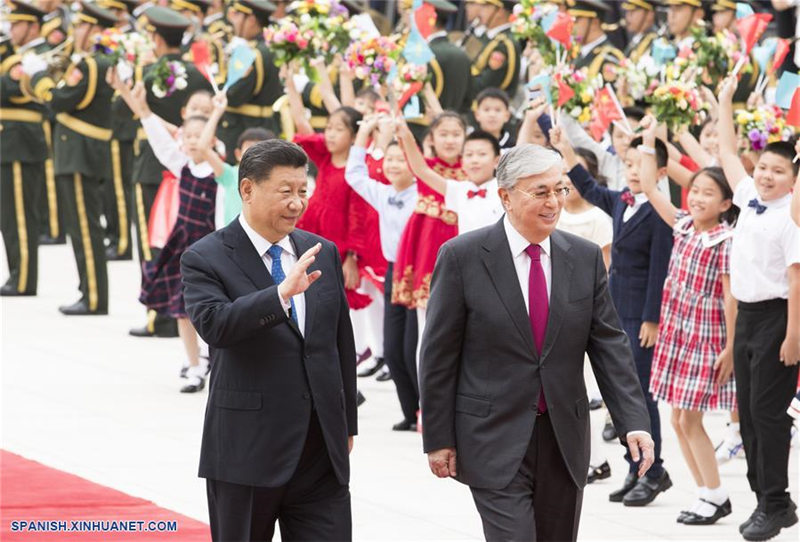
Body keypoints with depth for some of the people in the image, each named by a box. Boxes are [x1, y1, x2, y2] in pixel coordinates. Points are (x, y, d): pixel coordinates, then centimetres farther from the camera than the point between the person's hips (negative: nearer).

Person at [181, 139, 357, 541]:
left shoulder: (324, 254, 10)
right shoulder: (205, 259, -6)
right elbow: (214, 325, -25)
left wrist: (347, 424, 18)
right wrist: (282, 292, -36)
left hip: (323, 451, 4)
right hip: (247, 450, -4)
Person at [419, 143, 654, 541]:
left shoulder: (585, 258, 4)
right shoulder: (462, 257, -6)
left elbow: (609, 346, 3)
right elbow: (438, 356, -3)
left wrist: (633, 422, -8)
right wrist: (438, 439, -5)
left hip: (565, 441, 4)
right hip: (495, 441, -4)